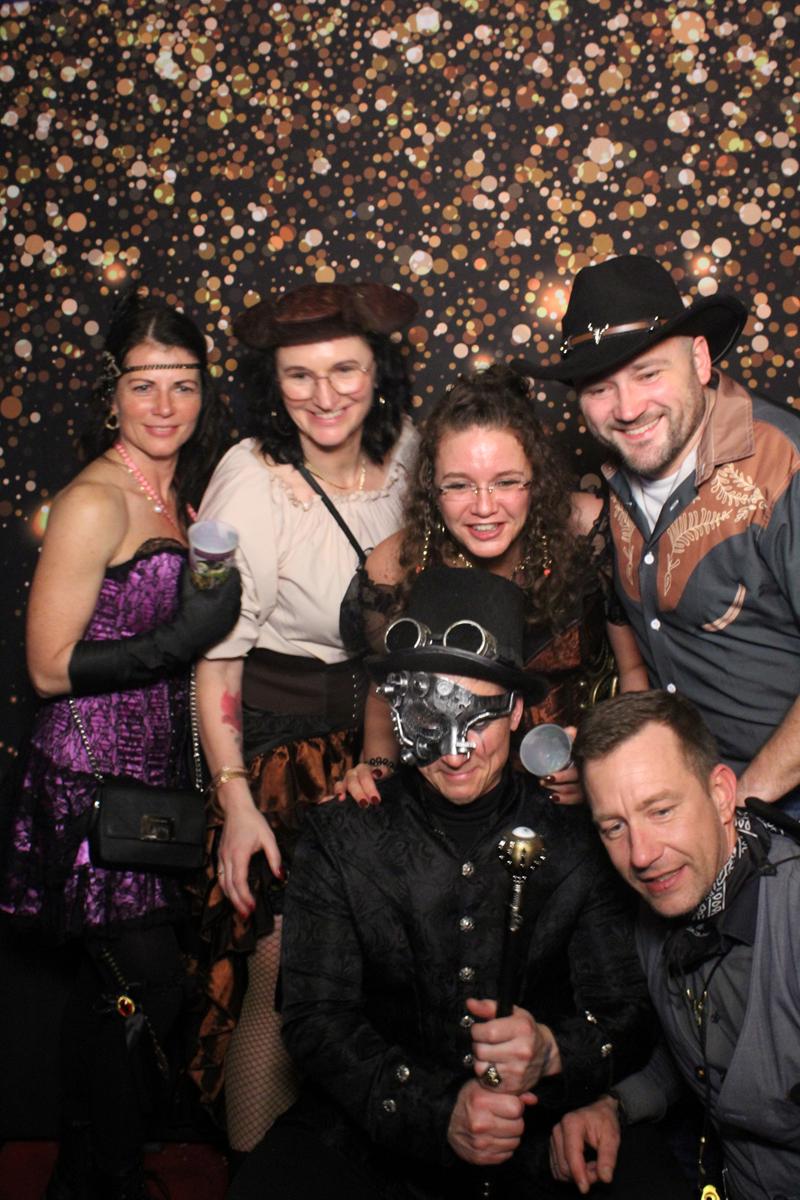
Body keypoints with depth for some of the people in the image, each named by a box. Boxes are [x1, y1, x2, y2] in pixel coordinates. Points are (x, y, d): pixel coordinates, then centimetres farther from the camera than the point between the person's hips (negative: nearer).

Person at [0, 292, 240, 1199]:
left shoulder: (175, 495, 10)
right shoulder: (93, 503, -15)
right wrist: (180, 638, -24)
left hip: (154, 769, 8)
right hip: (92, 777, -8)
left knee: (114, 984, 17)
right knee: (146, 984, -3)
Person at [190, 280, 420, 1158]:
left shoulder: (404, 452, -3)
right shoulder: (249, 482, -17)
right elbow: (214, 658, -13)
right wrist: (235, 800, -15)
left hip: (386, 734, 5)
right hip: (282, 742, -4)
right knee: (283, 971, -4)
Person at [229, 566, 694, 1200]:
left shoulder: (580, 840, 1)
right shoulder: (341, 838, 1)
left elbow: (630, 1013, 1)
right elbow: (317, 1017, -4)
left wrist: (552, 1051, -22)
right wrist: (437, 1112, -19)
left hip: (541, 1142, 1)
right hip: (374, 1132, 0)